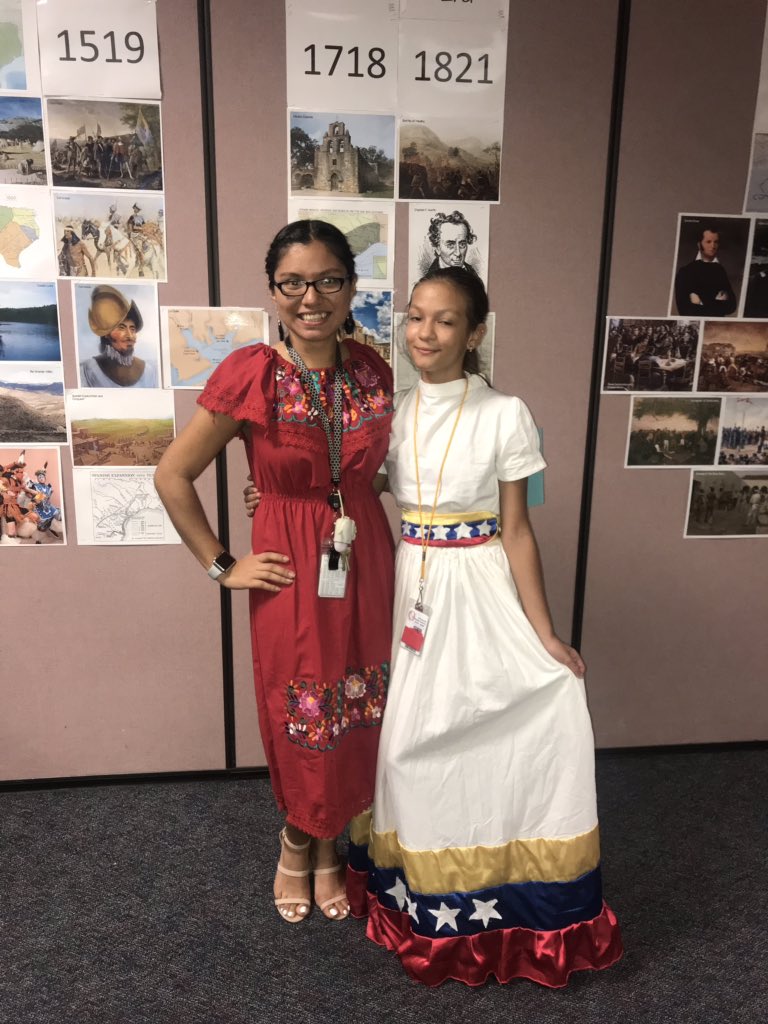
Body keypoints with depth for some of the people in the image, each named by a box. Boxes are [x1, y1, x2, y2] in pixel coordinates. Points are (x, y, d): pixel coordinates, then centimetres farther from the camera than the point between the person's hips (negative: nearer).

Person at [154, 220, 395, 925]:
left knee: (355, 713, 14)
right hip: (291, 571, -4)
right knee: (300, 717, 12)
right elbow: (172, 475, -7)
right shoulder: (250, 375, -14)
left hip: (365, 565, 4)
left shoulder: (373, 371, -1)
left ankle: (323, 845, 41)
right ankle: (299, 842, 42)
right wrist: (221, 566, -6)